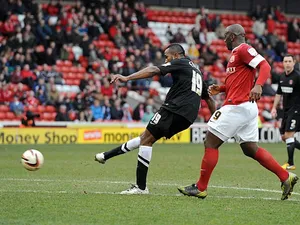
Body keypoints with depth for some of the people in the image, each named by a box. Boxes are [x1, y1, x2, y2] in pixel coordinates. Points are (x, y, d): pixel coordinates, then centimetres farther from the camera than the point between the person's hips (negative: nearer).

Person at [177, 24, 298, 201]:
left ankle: (201, 187, -1)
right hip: (247, 108, 10)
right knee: (251, 149, 10)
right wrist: (219, 89, 16)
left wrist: (258, 86, -35)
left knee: (211, 143, -5)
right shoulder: (237, 54, 22)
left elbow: (265, 66, -20)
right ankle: (286, 177, 6)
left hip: (237, 106, -10)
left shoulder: (243, 50, -8)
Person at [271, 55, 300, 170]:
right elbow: (279, 94, 20)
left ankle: (290, 164, -5)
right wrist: (274, 108, 12)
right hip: (286, 110, 8)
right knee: (284, 137, 8)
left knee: (288, 135, -12)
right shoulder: (282, 78, 11)